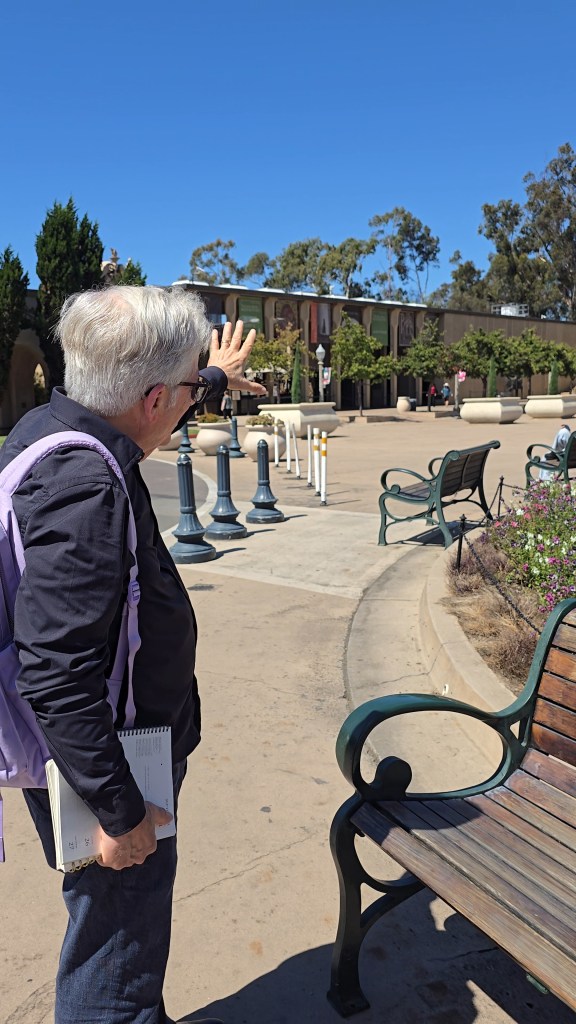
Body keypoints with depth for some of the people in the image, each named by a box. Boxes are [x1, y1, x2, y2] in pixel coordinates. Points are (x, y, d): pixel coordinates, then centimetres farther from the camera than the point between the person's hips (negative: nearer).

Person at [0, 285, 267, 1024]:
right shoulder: (83, 485, -31)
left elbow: (149, 420, 24)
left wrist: (216, 379, 39)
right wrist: (119, 812, -22)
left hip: (115, 740, 10)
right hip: (98, 762, -10)